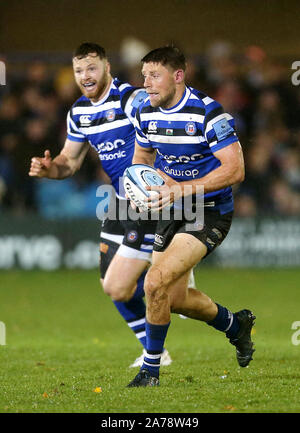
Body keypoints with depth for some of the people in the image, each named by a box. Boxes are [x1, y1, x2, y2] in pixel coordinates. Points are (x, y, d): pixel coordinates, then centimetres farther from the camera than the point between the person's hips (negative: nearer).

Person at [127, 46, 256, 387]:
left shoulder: (208, 112, -21)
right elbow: (142, 157, 18)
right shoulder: (146, 112, 0)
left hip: (209, 213, -8)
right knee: (175, 299, 14)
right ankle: (235, 325, 43)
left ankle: (150, 369, -6)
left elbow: (235, 169, -23)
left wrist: (183, 189, -30)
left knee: (156, 284, -22)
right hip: (173, 212, 8)